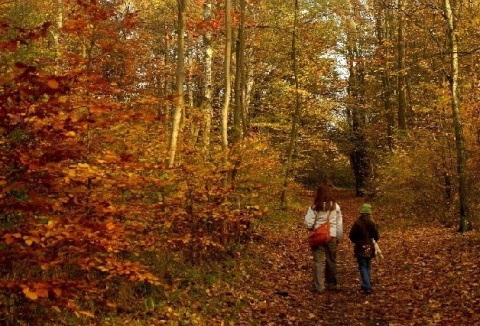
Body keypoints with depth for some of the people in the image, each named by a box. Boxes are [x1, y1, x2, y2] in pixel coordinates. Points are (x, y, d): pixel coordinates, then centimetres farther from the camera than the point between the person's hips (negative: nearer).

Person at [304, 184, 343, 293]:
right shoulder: (335, 206, 2)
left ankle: (319, 287, -2)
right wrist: (338, 238, 15)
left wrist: (313, 228, 10)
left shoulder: (315, 207, -7)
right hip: (332, 237, 3)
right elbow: (339, 224, 6)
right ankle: (332, 285, 25)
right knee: (331, 261, 14)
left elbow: (308, 223, -10)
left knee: (319, 261, 2)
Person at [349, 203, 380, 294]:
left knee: (363, 267, -1)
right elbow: (376, 236, 1)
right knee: (367, 267, 17)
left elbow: (352, 236, -9)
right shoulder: (372, 223, -4)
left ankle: (366, 287, -12)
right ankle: (367, 285, 24)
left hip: (360, 248, -3)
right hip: (369, 248, 3)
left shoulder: (357, 223, -13)